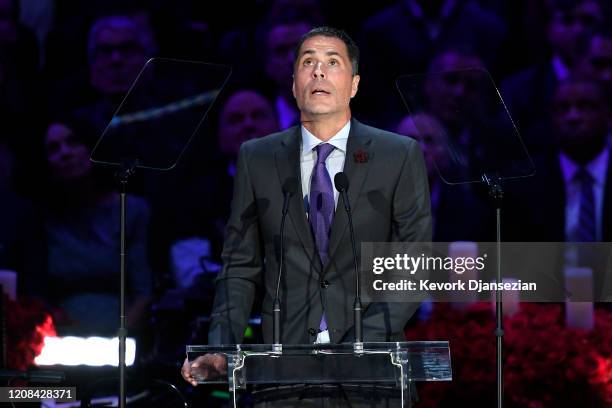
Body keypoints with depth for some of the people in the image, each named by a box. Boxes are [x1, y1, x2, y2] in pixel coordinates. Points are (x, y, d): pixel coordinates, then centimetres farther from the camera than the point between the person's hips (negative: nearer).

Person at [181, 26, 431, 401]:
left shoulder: (400, 156, 6)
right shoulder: (257, 159, 11)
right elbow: (241, 267, 12)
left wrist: (365, 340, -12)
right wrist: (221, 349, -3)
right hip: (286, 356, 1)